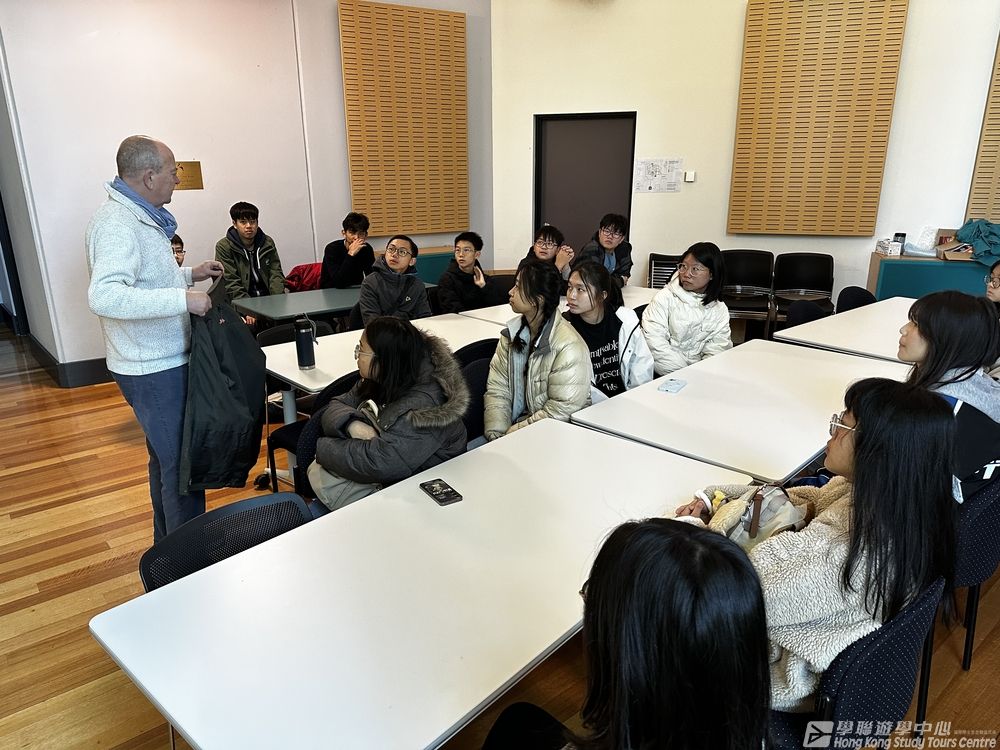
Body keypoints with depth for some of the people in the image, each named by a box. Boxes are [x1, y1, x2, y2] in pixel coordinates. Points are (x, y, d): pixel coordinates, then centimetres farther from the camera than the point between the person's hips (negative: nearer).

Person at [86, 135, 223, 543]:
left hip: (160, 361, 11)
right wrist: (183, 299, -35)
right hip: (155, 370, -11)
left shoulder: (138, 216, 11)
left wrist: (190, 275, 11)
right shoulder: (117, 223, -21)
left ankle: (168, 545, 38)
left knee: (166, 459, 21)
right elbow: (104, 296, -35)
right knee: (181, 467, -2)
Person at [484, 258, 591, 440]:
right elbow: (497, 389, 1)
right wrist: (495, 434, -12)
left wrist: (510, 435, -17)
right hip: (515, 423, 6)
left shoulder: (569, 348, -18)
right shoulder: (511, 332, 3)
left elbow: (560, 412, -18)